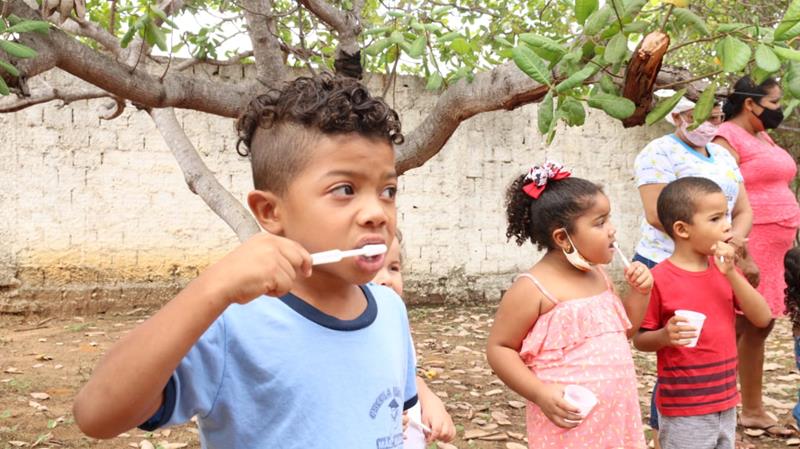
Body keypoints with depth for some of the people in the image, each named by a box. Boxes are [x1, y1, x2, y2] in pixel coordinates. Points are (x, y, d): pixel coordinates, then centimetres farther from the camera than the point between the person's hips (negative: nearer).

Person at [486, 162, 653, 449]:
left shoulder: (597, 275, 8)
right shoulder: (534, 288, -15)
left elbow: (624, 330, 21)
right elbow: (498, 348, -11)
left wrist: (640, 291, 4)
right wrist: (541, 394, -20)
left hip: (615, 415, 7)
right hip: (570, 422, -7)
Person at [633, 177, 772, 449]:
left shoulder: (724, 270, 5)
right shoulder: (659, 279, -13)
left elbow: (762, 319, -3)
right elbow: (640, 340, -7)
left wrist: (731, 274, -13)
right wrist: (664, 336, -28)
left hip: (725, 403, 6)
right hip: (683, 411, -6)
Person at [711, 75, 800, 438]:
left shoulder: (763, 138, 18)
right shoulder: (728, 138, -10)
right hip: (747, 245, -9)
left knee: (758, 328, 13)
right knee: (731, 329, -6)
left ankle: (752, 410, 21)